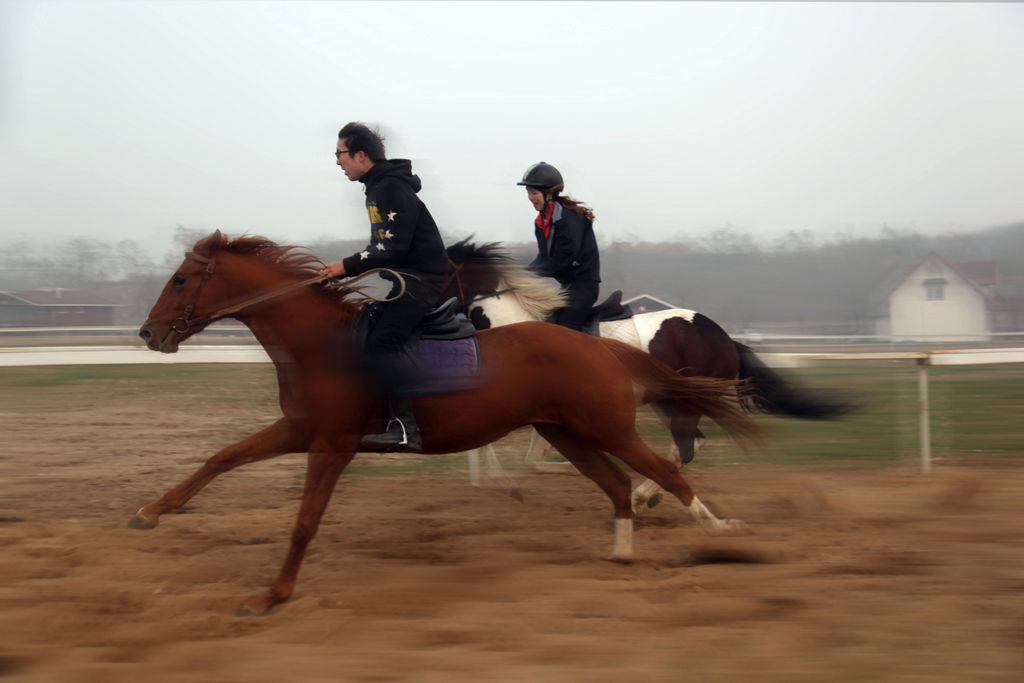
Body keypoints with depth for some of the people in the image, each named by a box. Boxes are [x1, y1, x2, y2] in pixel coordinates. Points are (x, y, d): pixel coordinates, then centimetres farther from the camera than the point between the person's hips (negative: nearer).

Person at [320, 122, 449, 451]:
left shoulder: (393, 187, -18)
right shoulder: (377, 185, 14)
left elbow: (394, 247, -23)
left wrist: (348, 266, -19)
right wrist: (351, 266, 6)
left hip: (422, 277, -11)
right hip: (408, 275, 11)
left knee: (381, 346, -17)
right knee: (389, 346, 14)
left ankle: (405, 427, -18)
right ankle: (403, 422, 20)